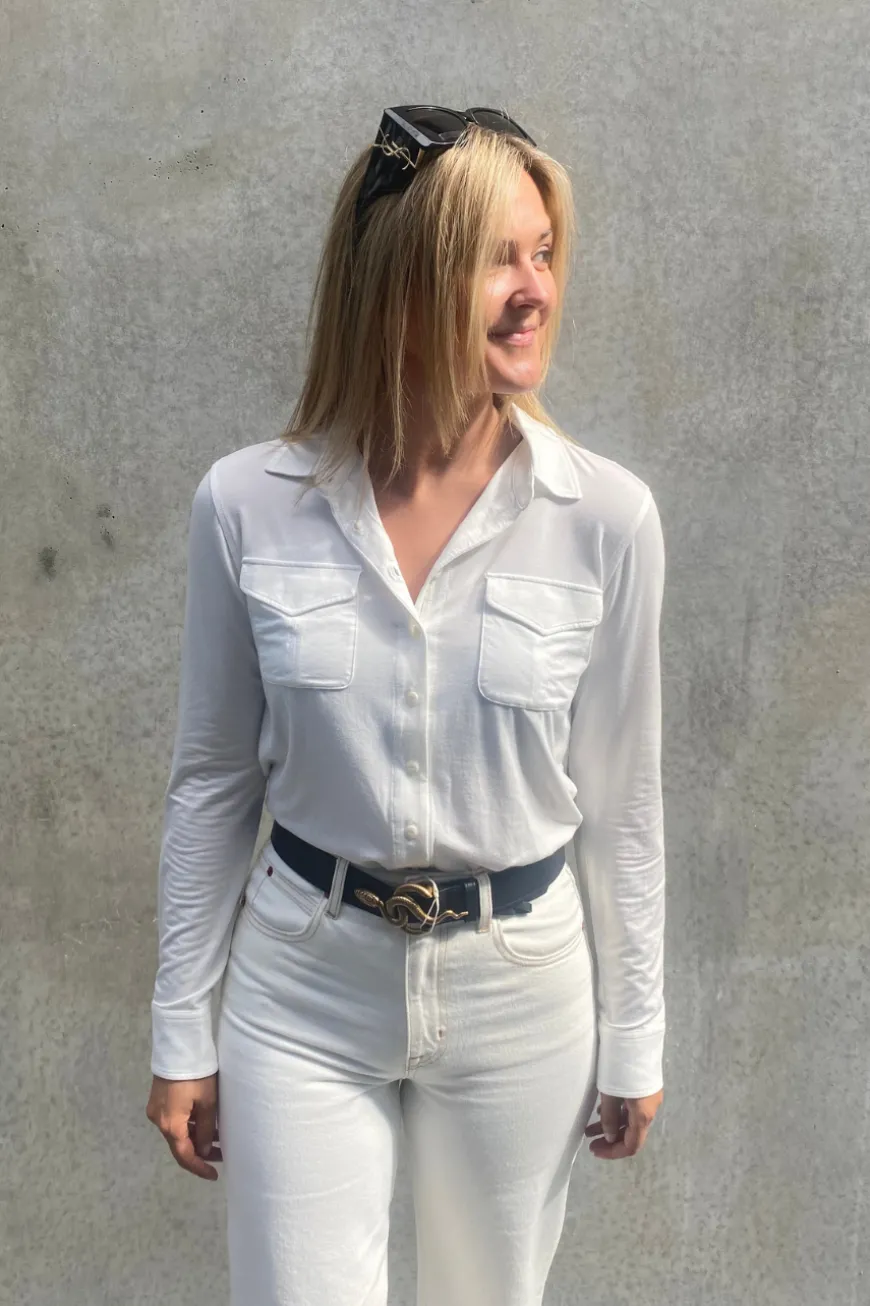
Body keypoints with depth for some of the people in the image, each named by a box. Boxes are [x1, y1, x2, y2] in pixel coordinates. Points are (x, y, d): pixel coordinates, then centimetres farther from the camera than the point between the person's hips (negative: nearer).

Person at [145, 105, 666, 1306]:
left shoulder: (606, 517, -11)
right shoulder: (248, 506, -10)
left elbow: (621, 800, -2)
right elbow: (212, 782, -1)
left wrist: (635, 1038, 5)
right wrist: (180, 1031, 4)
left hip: (519, 983, 1)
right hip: (302, 989, 0)